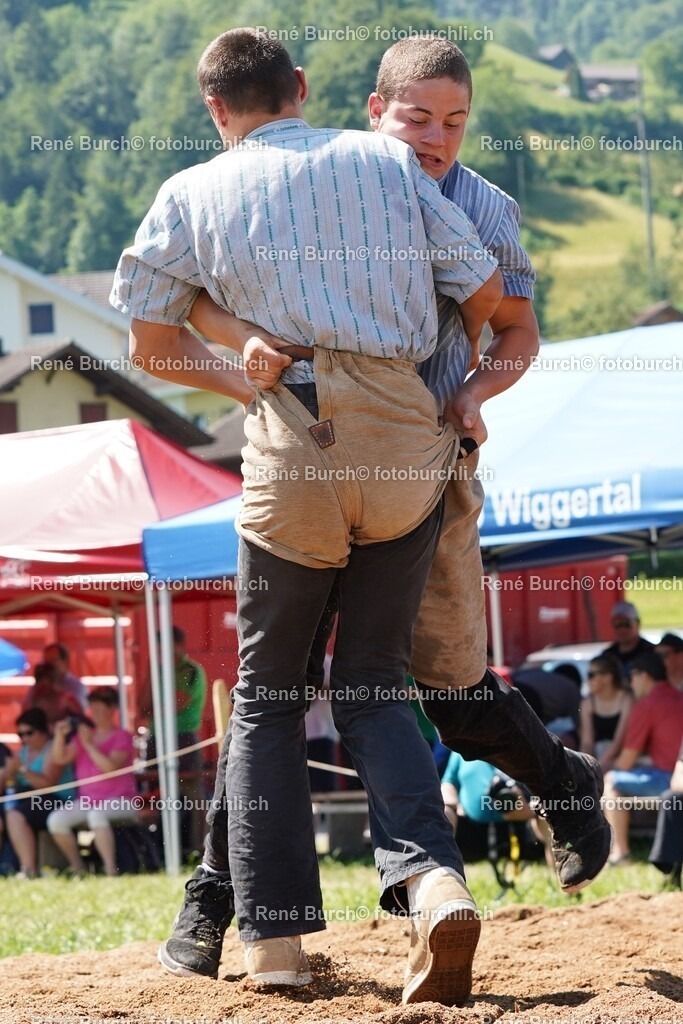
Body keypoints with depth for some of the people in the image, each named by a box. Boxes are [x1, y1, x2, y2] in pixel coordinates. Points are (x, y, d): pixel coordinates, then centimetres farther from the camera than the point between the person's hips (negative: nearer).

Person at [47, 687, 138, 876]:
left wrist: (88, 745, -18)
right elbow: (60, 759, 5)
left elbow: (110, 767, -18)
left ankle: (110, 870, -39)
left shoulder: (122, 737, -2)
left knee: (96, 815, -39)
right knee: (56, 820, -18)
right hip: (87, 802, 6)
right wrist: (60, 736, -11)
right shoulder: (83, 734, 15)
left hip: (120, 802, -6)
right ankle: (77, 867, -4)